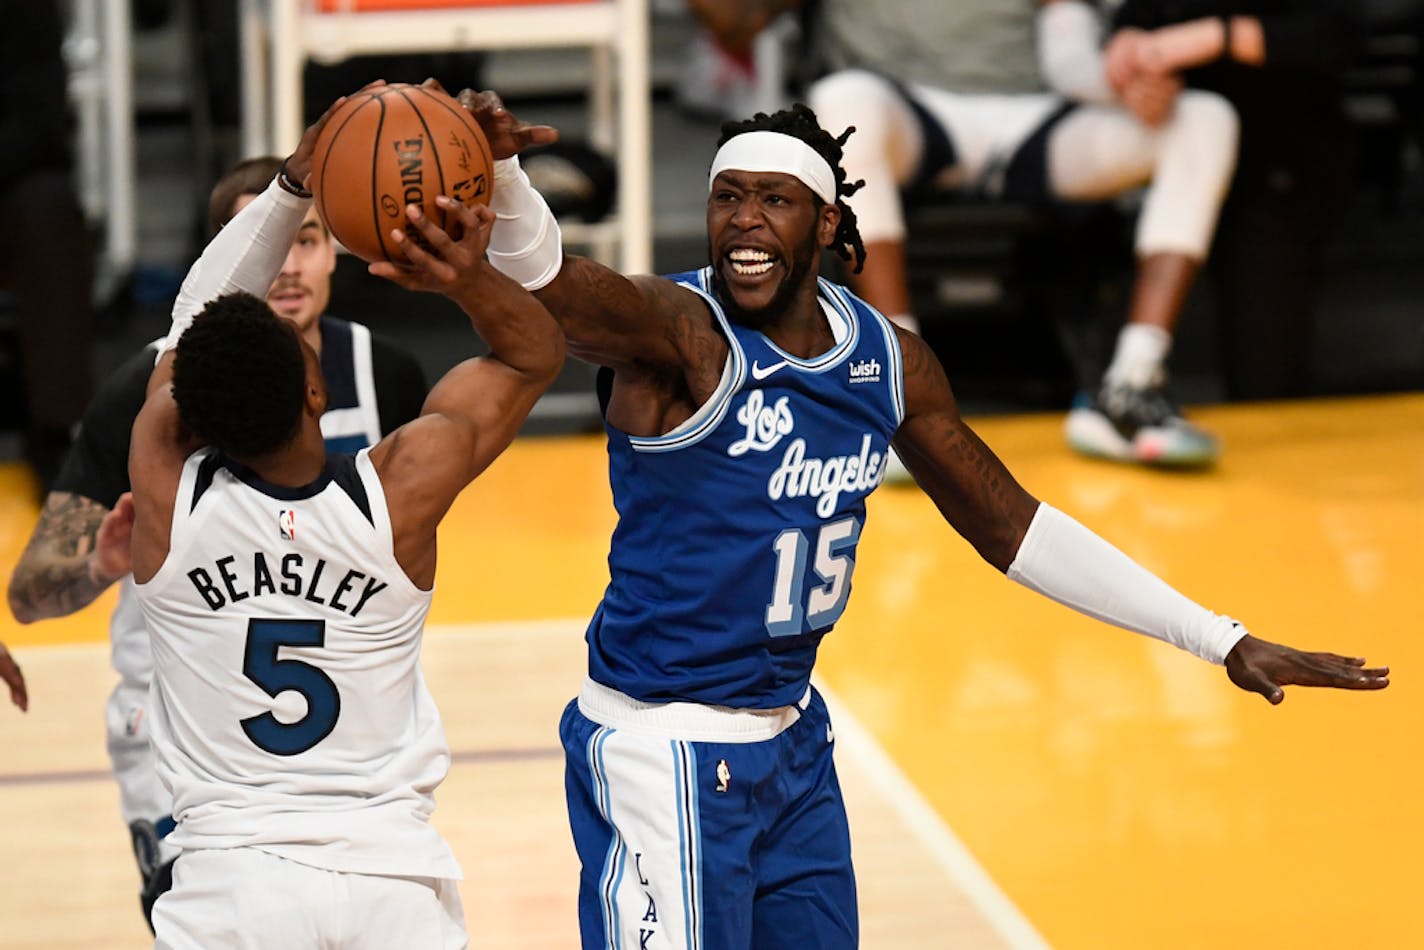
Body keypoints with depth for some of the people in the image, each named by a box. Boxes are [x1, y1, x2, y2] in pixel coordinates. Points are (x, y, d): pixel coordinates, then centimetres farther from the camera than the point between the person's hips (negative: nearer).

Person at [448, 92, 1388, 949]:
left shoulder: (889, 359, 2)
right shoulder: (678, 331, -18)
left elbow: (1010, 526, 12)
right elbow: (553, 281, -41)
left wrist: (1223, 640, 13)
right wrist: (498, 174, -65)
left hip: (793, 741, 7)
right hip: (665, 754, -7)